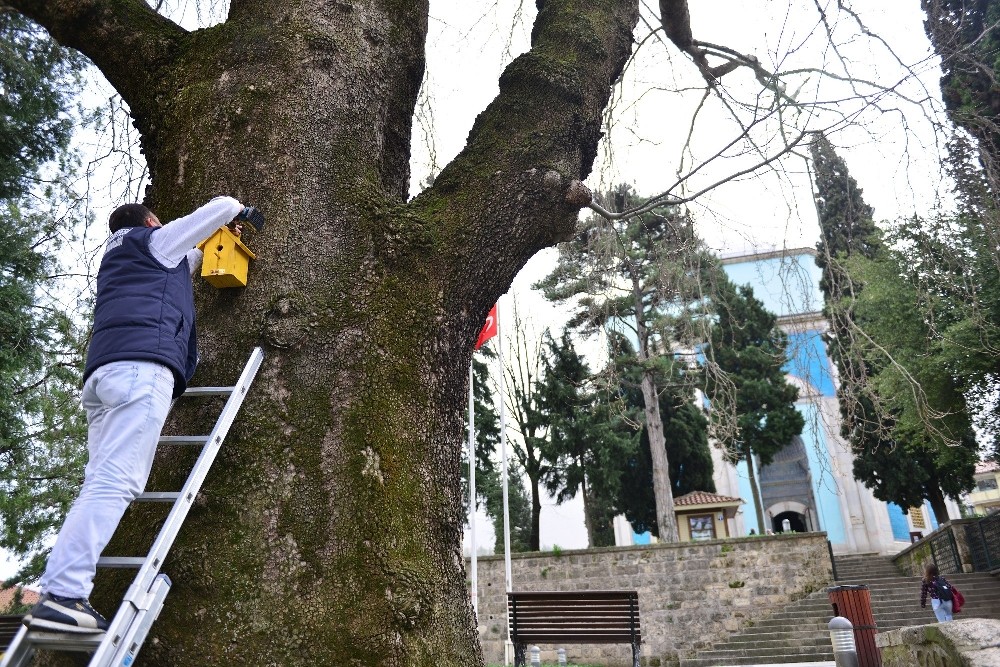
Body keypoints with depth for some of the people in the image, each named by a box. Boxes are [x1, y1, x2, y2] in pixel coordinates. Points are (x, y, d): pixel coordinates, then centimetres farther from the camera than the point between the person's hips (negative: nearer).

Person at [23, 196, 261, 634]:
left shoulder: (117, 258, 39)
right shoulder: (156, 240, 18)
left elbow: (178, 266, 54)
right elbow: (221, 206, 19)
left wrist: (216, 240, 54)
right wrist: (239, 213, 40)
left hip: (101, 370, 8)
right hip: (142, 364, -8)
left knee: (102, 483, 1)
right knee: (114, 482, -18)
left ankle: (59, 593, -8)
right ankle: (62, 596, -26)